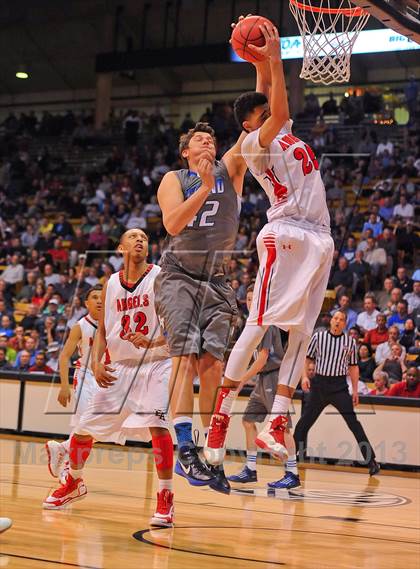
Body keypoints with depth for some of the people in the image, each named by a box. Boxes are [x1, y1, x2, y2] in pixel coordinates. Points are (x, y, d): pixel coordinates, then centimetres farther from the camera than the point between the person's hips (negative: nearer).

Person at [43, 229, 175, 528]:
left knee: (157, 425, -25)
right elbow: (102, 330, 13)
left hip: (155, 364, -5)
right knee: (84, 429, 7)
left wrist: (153, 341, -28)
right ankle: (74, 483, 34)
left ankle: (166, 500, -15)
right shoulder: (111, 284, 9)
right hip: (119, 367, 5)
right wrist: (96, 363, -4)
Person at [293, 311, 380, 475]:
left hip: (339, 386, -1)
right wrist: (305, 376, -5)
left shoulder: (350, 341, 5)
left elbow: (353, 367, 9)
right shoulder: (318, 336, 4)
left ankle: (371, 461, -8)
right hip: (319, 383, 1)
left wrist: (355, 391, 5)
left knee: (353, 423, -9)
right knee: (304, 421, 6)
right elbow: (307, 358, 10)